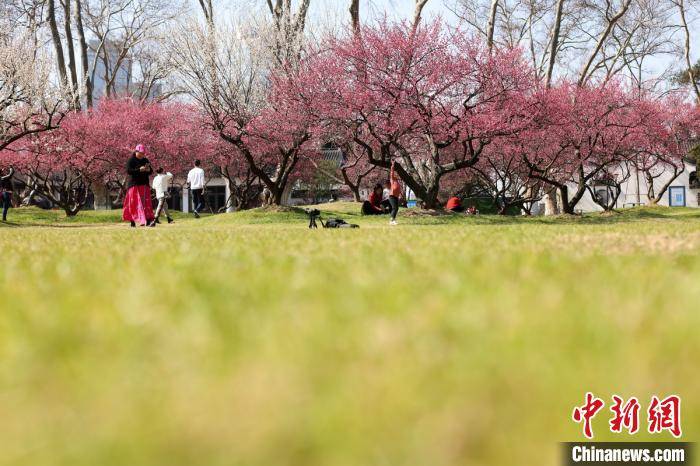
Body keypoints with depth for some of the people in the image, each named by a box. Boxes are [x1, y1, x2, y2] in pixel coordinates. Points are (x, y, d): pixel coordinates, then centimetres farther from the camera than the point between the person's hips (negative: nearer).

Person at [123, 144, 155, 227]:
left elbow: (151, 171, 16)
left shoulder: (145, 160, 12)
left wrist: (148, 170, -9)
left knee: (146, 202, -6)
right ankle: (132, 221, 5)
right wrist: (139, 170, -25)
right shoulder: (131, 160, -4)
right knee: (134, 203, -2)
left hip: (144, 184, 4)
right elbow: (128, 171, -16)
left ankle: (148, 220, -13)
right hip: (134, 184, -4)